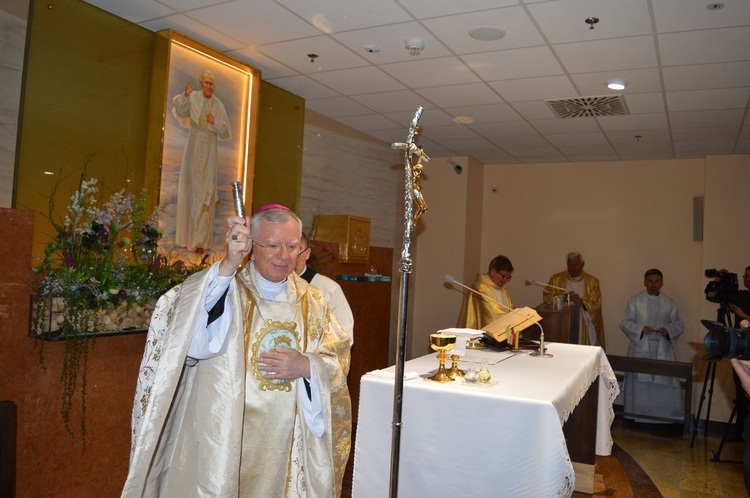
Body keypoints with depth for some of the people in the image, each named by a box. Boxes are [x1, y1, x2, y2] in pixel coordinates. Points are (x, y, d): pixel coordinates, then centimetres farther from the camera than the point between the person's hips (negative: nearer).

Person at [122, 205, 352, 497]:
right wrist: (228, 266, -38)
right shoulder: (224, 287, -6)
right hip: (223, 437, -3)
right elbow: (193, 338, -27)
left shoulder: (312, 301, 5)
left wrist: (307, 366, -16)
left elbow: (339, 360, 5)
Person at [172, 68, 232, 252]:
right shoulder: (193, 98, -3)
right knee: (189, 189, 7)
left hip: (209, 151, 0)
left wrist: (215, 122, -18)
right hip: (193, 148, 1)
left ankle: (200, 239, 3)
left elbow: (225, 133, 0)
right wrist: (185, 95, -36)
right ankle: (188, 233, 19)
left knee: (205, 192, -1)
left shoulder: (218, 106, -1)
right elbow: (181, 112, -20)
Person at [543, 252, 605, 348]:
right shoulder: (556, 279, 8)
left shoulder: (592, 281, 7)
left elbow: (595, 303, -1)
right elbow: (547, 297, 1)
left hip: (584, 326, 0)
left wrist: (581, 301, -17)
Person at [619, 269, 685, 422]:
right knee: (639, 385, 5)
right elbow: (625, 323, 0)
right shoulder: (634, 300, 1)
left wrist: (669, 330, -12)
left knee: (666, 384, -2)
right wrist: (640, 329, -17)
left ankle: (667, 418, 11)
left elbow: (679, 325, 9)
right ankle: (638, 418, 17)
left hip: (663, 350, 1)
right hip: (640, 349, -1)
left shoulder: (670, 303, 5)